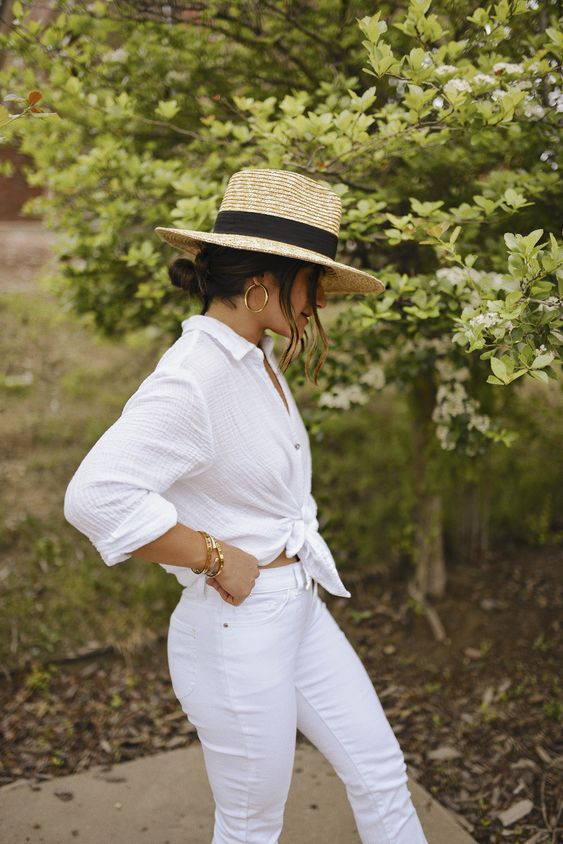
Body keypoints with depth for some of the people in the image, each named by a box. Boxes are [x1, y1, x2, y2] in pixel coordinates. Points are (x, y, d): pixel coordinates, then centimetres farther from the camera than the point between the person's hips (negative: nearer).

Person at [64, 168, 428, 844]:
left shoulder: (259, 357, 3)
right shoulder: (193, 378, -25)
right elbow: (95, 495, -34)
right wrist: (218, 559, -24)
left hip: (301, 609, 9)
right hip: (238, 627, -8)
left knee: (381, 773, 20)